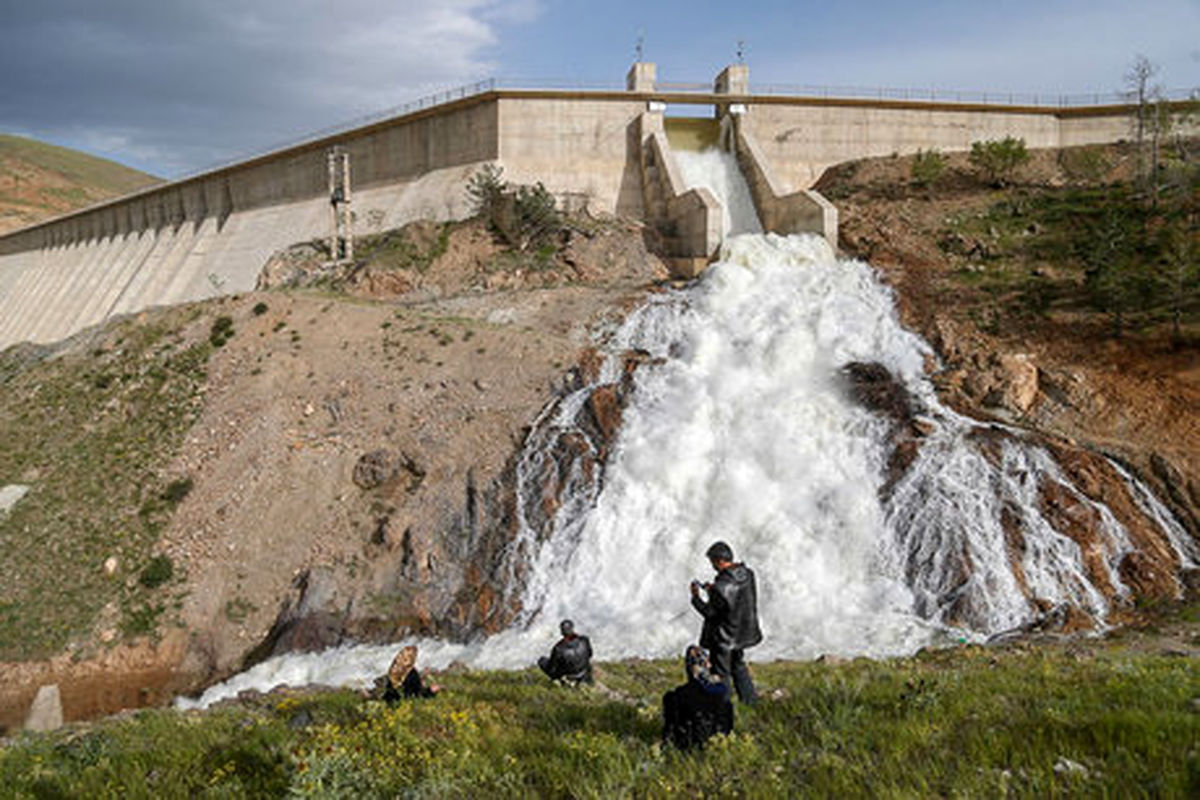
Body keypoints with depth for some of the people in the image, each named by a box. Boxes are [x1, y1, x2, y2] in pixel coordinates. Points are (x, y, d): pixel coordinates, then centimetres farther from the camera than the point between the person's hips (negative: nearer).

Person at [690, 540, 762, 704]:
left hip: (724, 638, -8)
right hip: (742, 633, 8)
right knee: (738, 665, 30)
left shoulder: (722, 587, -32)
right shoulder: (747, 574, -8)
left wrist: (695, 597, -6)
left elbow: (709, 612, -21)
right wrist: (713, 590, 5)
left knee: (721, 674, 12)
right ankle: (749, 699, 42)